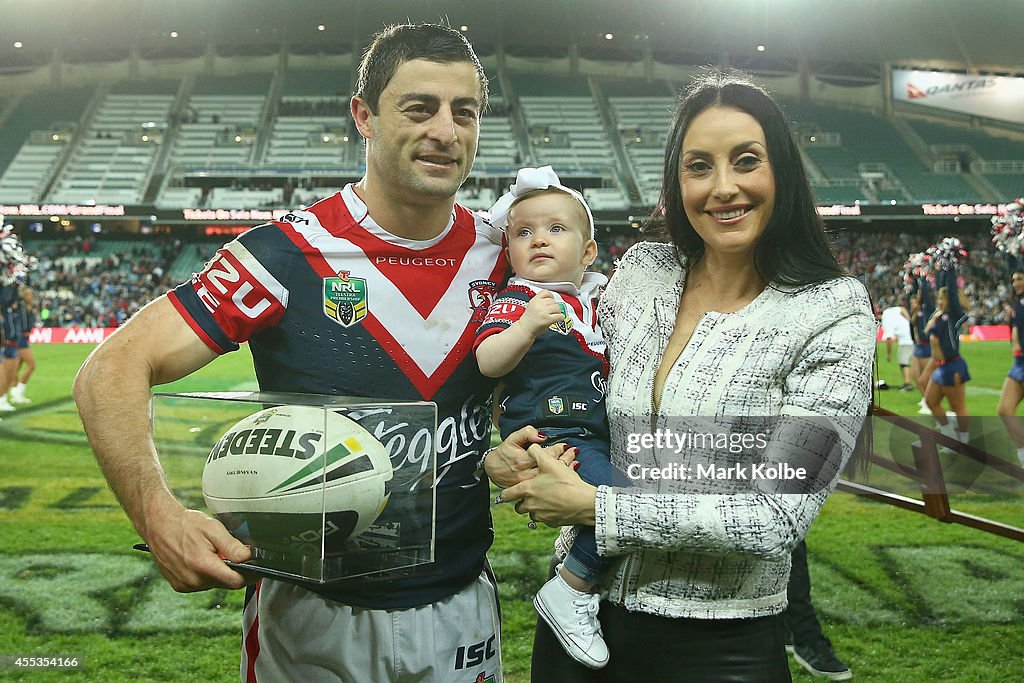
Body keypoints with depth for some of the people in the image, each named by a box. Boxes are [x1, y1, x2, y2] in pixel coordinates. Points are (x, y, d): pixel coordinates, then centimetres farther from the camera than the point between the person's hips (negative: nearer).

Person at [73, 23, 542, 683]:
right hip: (311, 616, -3)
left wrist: (522, 449, -9)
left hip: (460, 610, 4)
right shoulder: (292, 253, -15)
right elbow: (113, 370, -16)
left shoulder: (501, 256, -2)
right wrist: (161, 517, -31)